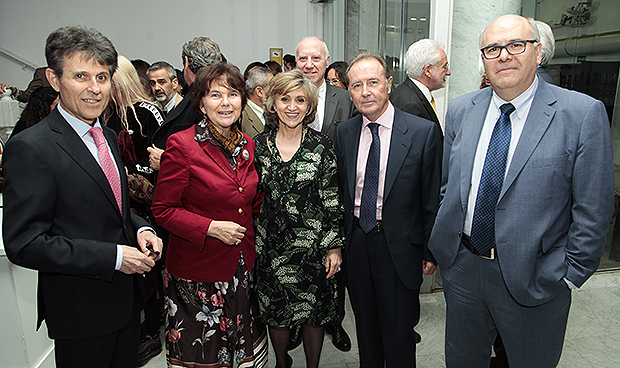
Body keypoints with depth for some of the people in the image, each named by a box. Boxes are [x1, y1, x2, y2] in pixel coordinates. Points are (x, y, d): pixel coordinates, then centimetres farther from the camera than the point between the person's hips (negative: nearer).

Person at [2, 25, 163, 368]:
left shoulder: (108, 136, 5)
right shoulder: (30, 148, -20)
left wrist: (141, 229, -5)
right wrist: (113, 257, -24)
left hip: (125, 297, 7)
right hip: (80, 309, -7)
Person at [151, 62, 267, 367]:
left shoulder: (247, 146, 4)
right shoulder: (182, 145, -13)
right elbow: (163, 210, -12)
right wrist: (211, 228, -21)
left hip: (243, 267, 5)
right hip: (196, 268, -4)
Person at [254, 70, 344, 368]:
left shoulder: (321, 146, -6)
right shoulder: (259, 145, 1)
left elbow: (333, 200, -4)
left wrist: (335, 246, -7)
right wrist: (249, 243, 6)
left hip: (312, 245, -2)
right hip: (270, 246, 2)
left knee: (313, 313, 12)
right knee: (275, 312, 16)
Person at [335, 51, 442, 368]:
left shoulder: (423, 132, -11)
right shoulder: (344, 132, 1)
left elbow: (432, 198, -7)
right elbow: (340, 191, 6)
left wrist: (430, 251, -5)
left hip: (399, 246, -3)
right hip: (355, 243, 4)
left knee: (399, 333, 13)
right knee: (365, 326, 22)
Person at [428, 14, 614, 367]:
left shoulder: (584, 114, -11)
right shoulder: (461, 110, 2)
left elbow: (593, 210, -9)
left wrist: (571, 275, -8)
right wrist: (442, 242, 6)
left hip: (534, 279, -3)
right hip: (461, 266, 4)